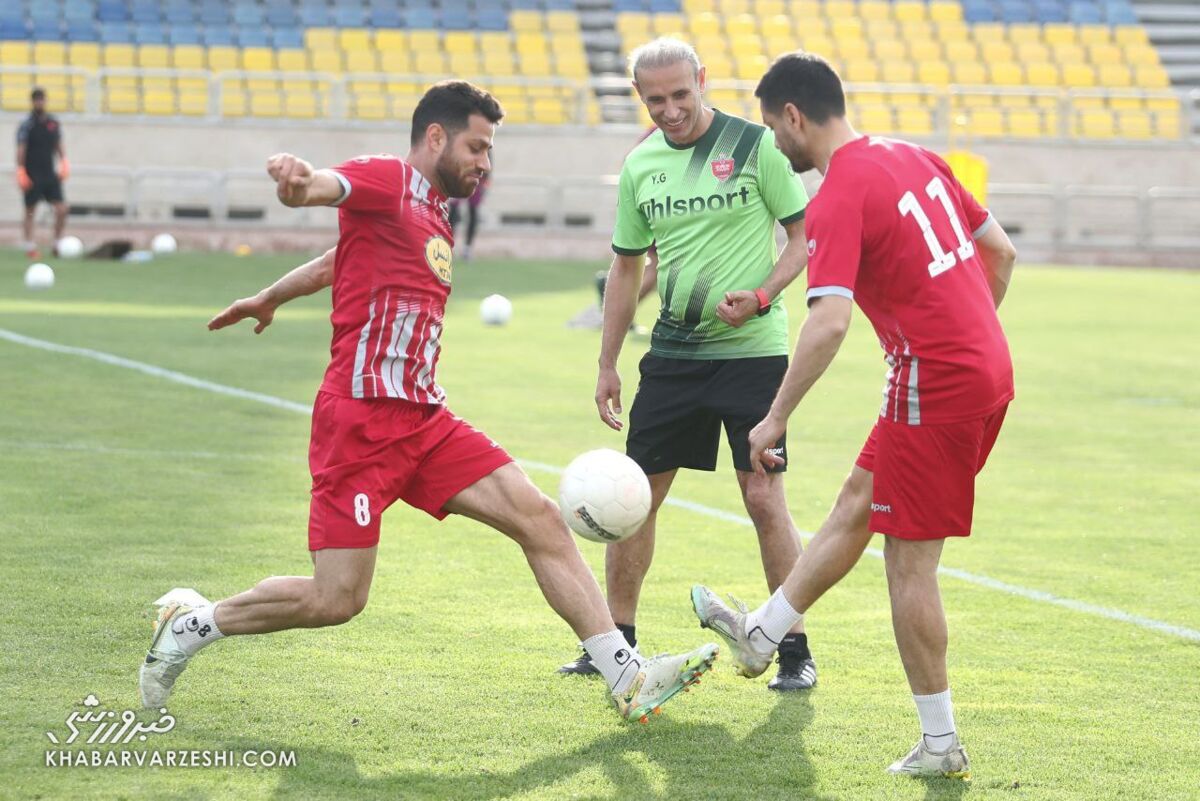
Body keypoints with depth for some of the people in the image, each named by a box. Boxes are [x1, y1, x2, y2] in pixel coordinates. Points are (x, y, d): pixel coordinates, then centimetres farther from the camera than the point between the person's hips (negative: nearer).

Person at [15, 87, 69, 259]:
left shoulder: (54, 123, 9)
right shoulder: (27, 124, -6)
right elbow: (21, 150, -10)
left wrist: (64, 162, 6)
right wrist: (21, 171, -16)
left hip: (50, 173, 4)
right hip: (32, 177, -4)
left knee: (62, 209, -5)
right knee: (30, 211, 0)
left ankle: (57, 244, 6)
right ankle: (30, 247, 6)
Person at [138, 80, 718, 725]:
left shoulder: (436, 223, 21)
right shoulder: (387, 182, -5)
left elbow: (333, 264, 34)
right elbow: (324, 187, -28)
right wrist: (295, 175, -52)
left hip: (422, 419, 9)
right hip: (361, 421, -9)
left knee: (540, 519, -3)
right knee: (336, 599, -9)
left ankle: (629, 679, -3)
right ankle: (189, 627, 12)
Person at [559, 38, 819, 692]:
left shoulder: (755, 146, -7)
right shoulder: (640, 165, 7)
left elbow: (804, 236, -2)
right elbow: (627, 268, 16)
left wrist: (761, 296, -19)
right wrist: (607, 364, 14)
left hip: (752, 348, -5)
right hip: (673, 349, 5)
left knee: (764, 497, -7)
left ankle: (796, 651, 3)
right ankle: (616, 643, 18)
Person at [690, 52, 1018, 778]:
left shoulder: (839, 200, -15)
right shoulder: (913, 158, 10)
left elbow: (828, 322, -25)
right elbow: (1001, 252, 16)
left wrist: (776, 419, -19)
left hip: (934, 385, -9)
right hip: (989, 369, 9)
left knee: (909, 561, 1)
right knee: (857, 506, 22)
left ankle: (941, 745, 7)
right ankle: (760, 635, 37)